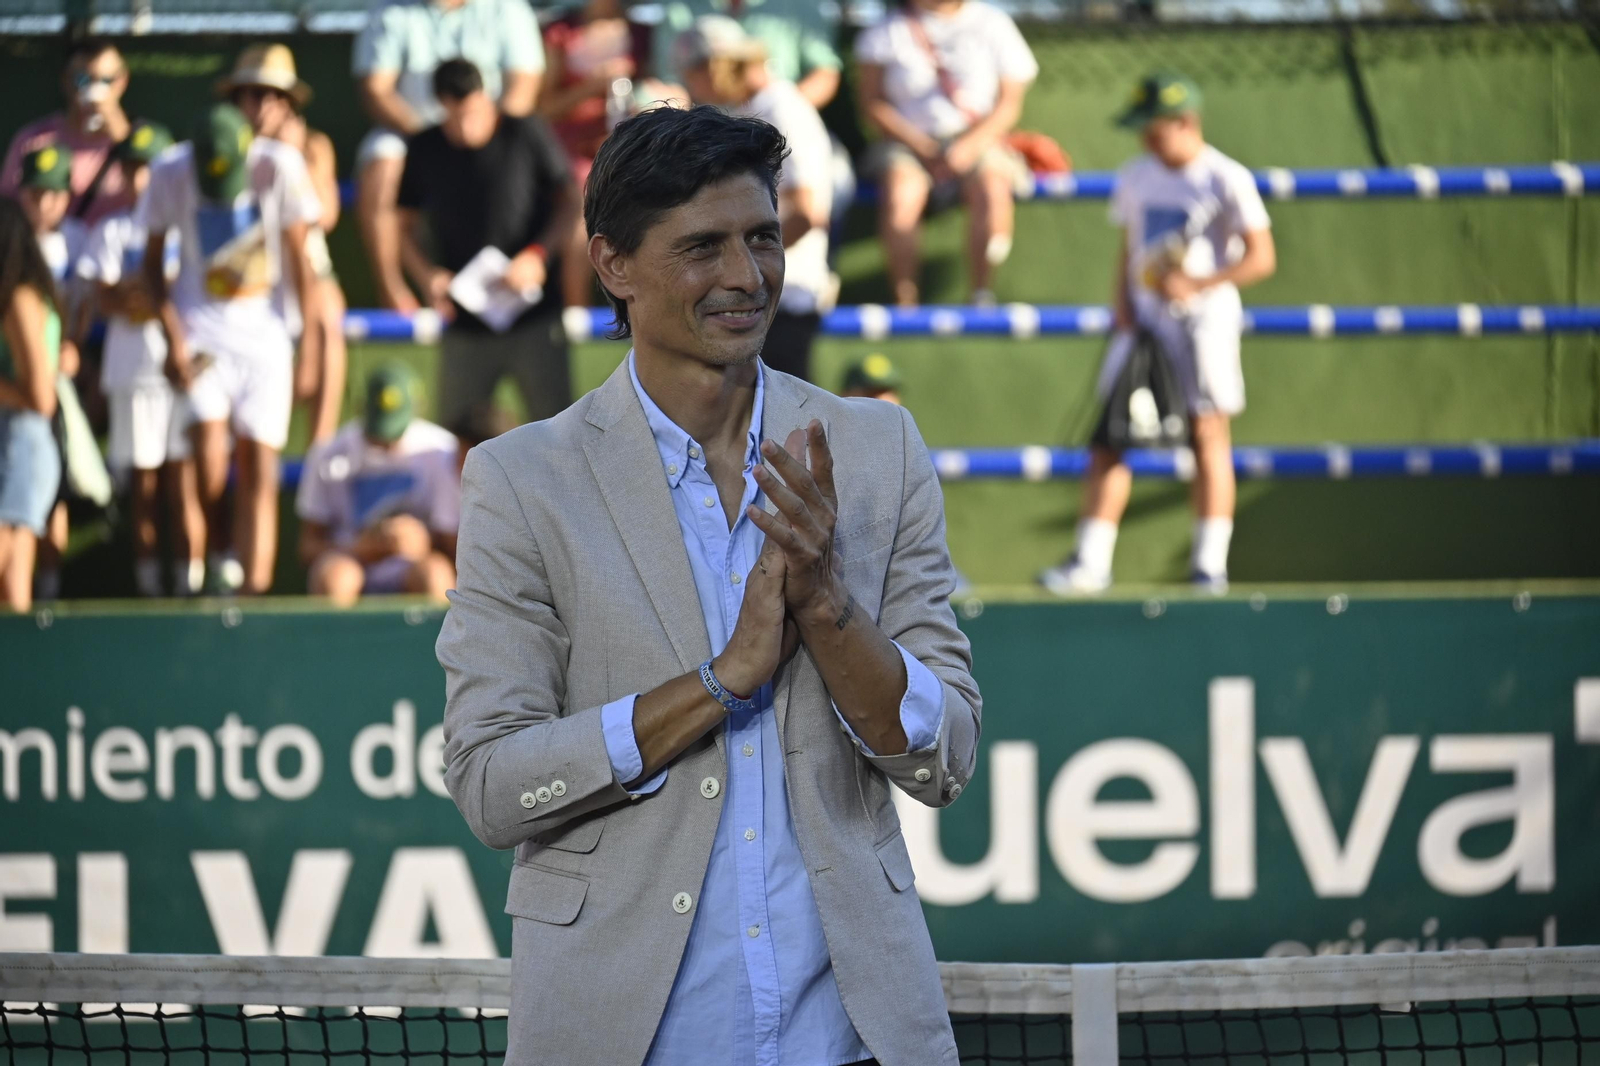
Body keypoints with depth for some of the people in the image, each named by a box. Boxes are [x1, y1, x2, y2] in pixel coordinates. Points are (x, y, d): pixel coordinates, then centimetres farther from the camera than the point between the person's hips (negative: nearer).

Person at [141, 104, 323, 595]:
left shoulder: (279, 166, -13)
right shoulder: (170, 172, -10)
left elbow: (298, 255, -3)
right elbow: (153, 258, 1)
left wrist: (309, 333, -3)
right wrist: (173, 334, -8)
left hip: (264, 328, 0)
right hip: (200, 325, 0)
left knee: (259, 463, -3)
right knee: (209, 436, -21)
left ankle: (254, 588, 1)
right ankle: (216, 553, 0)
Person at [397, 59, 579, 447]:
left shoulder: (526, 134, -5)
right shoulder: (424, 151, 1)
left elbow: (570, 201, 4)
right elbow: (405, 226, 12)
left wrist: (538, 255, -12)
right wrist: (426, 274, -7)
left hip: (533, 318, -2)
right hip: (464, 324, 2)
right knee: (457, 431, 2)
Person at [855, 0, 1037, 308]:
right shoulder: (888, 32, 3)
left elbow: (1009, 104, 2)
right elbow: (873, 103, 1)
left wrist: (970, 146, -15)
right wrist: (924, 149, -12)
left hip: (977, 141, 0)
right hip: (907, 141, 0)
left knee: (991, 190, -32)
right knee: (900, 193, -32)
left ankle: (982, 295, -22)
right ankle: (904, 302, -26)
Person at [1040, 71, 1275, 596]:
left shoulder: (1227, 179, -8)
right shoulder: (1136, 177, 10)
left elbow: (1261, 257, -10)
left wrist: (1196, 286, -19)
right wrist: (1122, 300, 2)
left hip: (1205, 315, -5)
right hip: (1144, 317, 5)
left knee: (1208, 435, -3)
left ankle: (1210, 564, 4)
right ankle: (1091, 563, -3)